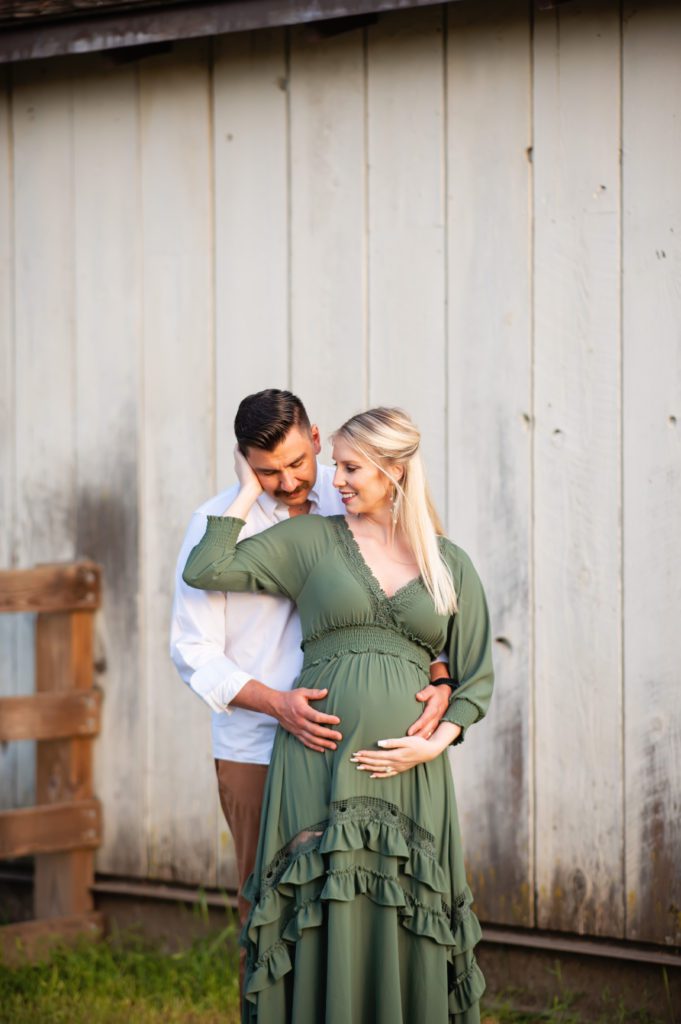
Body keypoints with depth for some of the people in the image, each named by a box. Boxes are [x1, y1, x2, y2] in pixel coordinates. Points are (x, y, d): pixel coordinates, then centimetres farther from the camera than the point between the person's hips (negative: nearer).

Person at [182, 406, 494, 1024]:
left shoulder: (451, 566, 11)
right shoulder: (311, 540, 9)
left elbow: (476, 677, 12)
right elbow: (205, 570, -1)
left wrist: (435, 742, -4)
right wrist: (250, 491, 6)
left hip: (409, 769, 1)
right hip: (322, 759, -1)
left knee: (406, 932, -2)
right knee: (328, 920, -8)